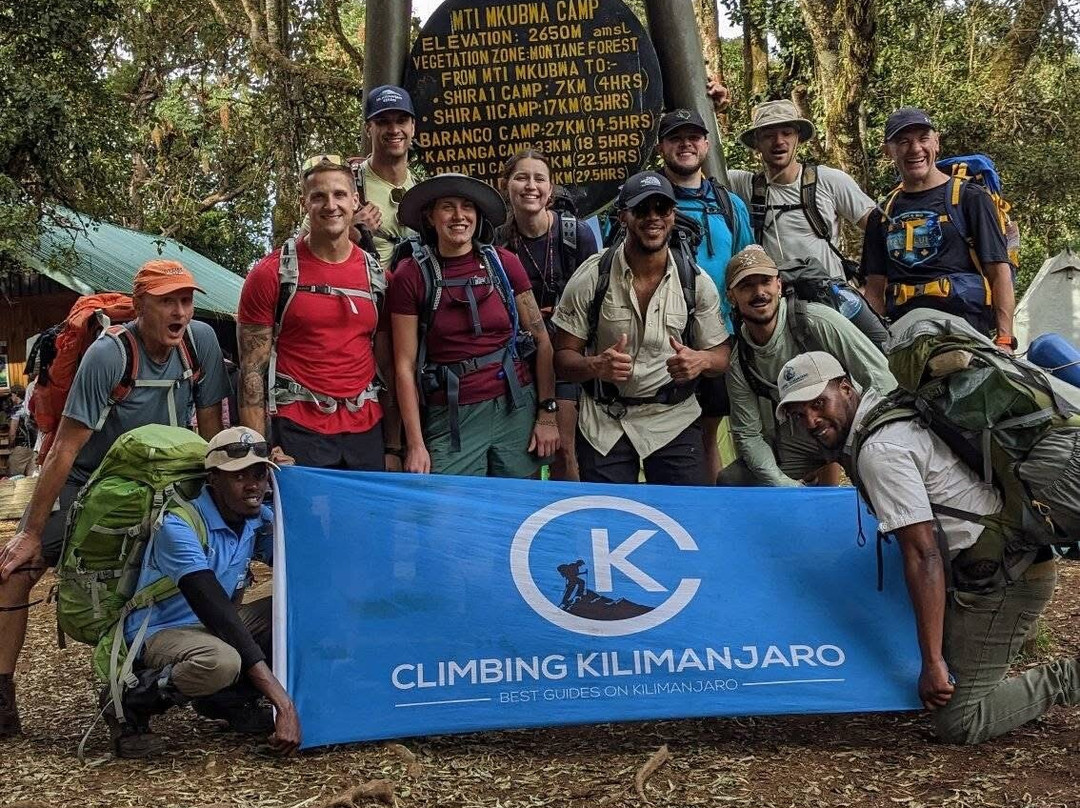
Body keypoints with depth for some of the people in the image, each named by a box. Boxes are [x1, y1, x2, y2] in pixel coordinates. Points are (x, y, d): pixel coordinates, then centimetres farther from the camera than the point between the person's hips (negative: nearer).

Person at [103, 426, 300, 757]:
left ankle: (229, 700, -1)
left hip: (210, 628, 7)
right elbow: (218, 613, -32)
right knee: (221, 661, -39)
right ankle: (130, 702, -11)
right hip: (159, 633, -7)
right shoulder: (178, 525, -25)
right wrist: (283, 704, -37)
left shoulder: (260, 520, -2)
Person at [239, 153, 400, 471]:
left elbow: (387, 369, 11)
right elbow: (252, 371, -4)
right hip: (298, 434, -3)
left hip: (366, 433, 4)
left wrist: (394, 448, 7)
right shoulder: (271, 274, -3)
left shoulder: (377, 276, 9)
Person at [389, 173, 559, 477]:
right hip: (451, 418, -1)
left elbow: (541, 340, 4)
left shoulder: (504, 263, 1)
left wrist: (548, 413, -1)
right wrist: (415, 444, -5)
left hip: (517, 409, 2)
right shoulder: (411, 276, -3)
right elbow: (405, 366, -3)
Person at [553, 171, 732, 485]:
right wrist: (596, 365, -26)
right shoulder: (591, 277, -6)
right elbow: (564, 355, -4)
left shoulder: (697, 282, -2)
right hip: (603, 424, -1)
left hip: (674, 421, 1)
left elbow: (721, 353, 5)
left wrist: (701, 360, -19)